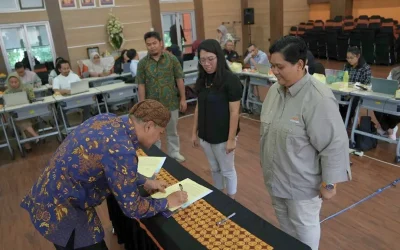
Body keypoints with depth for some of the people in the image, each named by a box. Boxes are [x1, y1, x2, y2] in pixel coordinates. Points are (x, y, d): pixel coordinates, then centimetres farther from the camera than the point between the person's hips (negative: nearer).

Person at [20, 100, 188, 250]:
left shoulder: (107, 119, -3)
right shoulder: (122, 150, -29)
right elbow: (132, 208, -19)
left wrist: (144, 182, 13)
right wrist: (167, 202, -4)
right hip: (58, 211, -9)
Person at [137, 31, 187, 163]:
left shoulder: (172, 59, -4)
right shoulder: (142, 63, -4)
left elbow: (179, 79, -1)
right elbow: (141, 85, -2)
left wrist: (183, 98, -3)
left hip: (171, 102, 0)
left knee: (172, 130, 16)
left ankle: (174, 152, 34)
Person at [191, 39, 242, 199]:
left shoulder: (230, 80, -17)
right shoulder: (202, 80, 2)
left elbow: (234, 112, -16)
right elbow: (199, 107, 9)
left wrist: (231, 139, -16)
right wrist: (194, 132, 11)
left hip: (223, 137, -6)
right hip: (205, 135, 6)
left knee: (227, 171, 12)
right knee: (214, 169, 21)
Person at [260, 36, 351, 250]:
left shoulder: (318, 98, -27)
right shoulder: (275, 90, -2)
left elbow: (334, 144, -23)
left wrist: (329, 183, -17)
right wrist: (266, 164, 18)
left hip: (301, 183, -7)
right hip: (276, 176, 7)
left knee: (304, 225, 15)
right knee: (284, 220, 25)